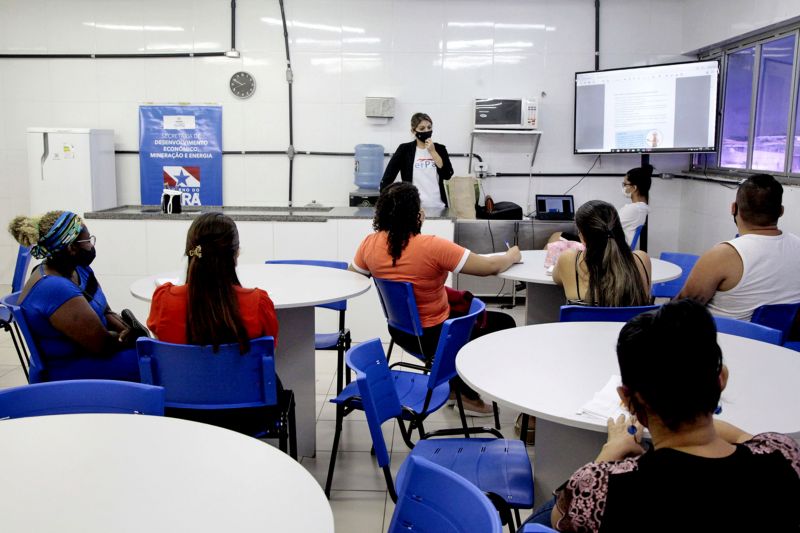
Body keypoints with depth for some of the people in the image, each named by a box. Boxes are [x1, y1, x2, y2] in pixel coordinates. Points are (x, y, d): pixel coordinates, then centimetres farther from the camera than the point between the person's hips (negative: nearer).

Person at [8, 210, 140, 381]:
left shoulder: (78, 269, 3)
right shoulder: (54, 289, -26)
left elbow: (107, 313, 8)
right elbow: (103, 345, -24)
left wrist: (130, 331, -12)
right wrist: (132, 336, -5)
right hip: (68, 372, -9)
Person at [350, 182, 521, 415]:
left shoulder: (370, 244, -13)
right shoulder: (432, 247, -29)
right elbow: (490, 266, -22)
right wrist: (512, 255, -1)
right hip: (435, 337, -7)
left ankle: (457, 383, 43)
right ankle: (471, 396, 30)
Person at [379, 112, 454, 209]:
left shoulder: (440, 149, 7)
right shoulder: (405, 149, 0)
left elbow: (448, 175, -5)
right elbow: (387, 178, -4)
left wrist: (433, 152, -8)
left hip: (438, 207, 2)